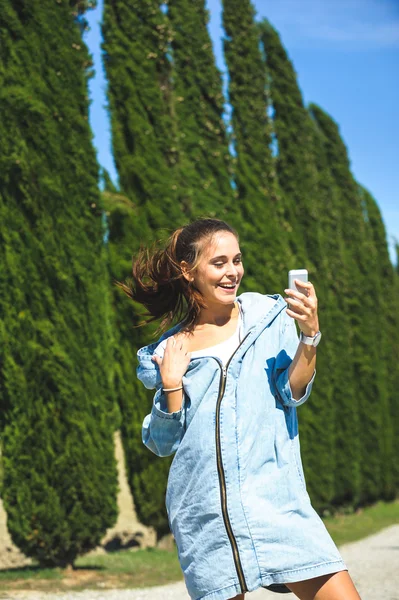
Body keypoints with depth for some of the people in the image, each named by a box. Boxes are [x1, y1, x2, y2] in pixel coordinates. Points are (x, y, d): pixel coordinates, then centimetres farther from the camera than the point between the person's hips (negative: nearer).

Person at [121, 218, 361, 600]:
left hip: (275, 498, -1)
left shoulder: (270, 317, 7)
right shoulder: (169, 348, 10)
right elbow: (163, 443, 9)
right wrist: (171, 381, -4)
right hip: (203, 514, 1)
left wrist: (309, 336, -17)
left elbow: (293, 393, -4)